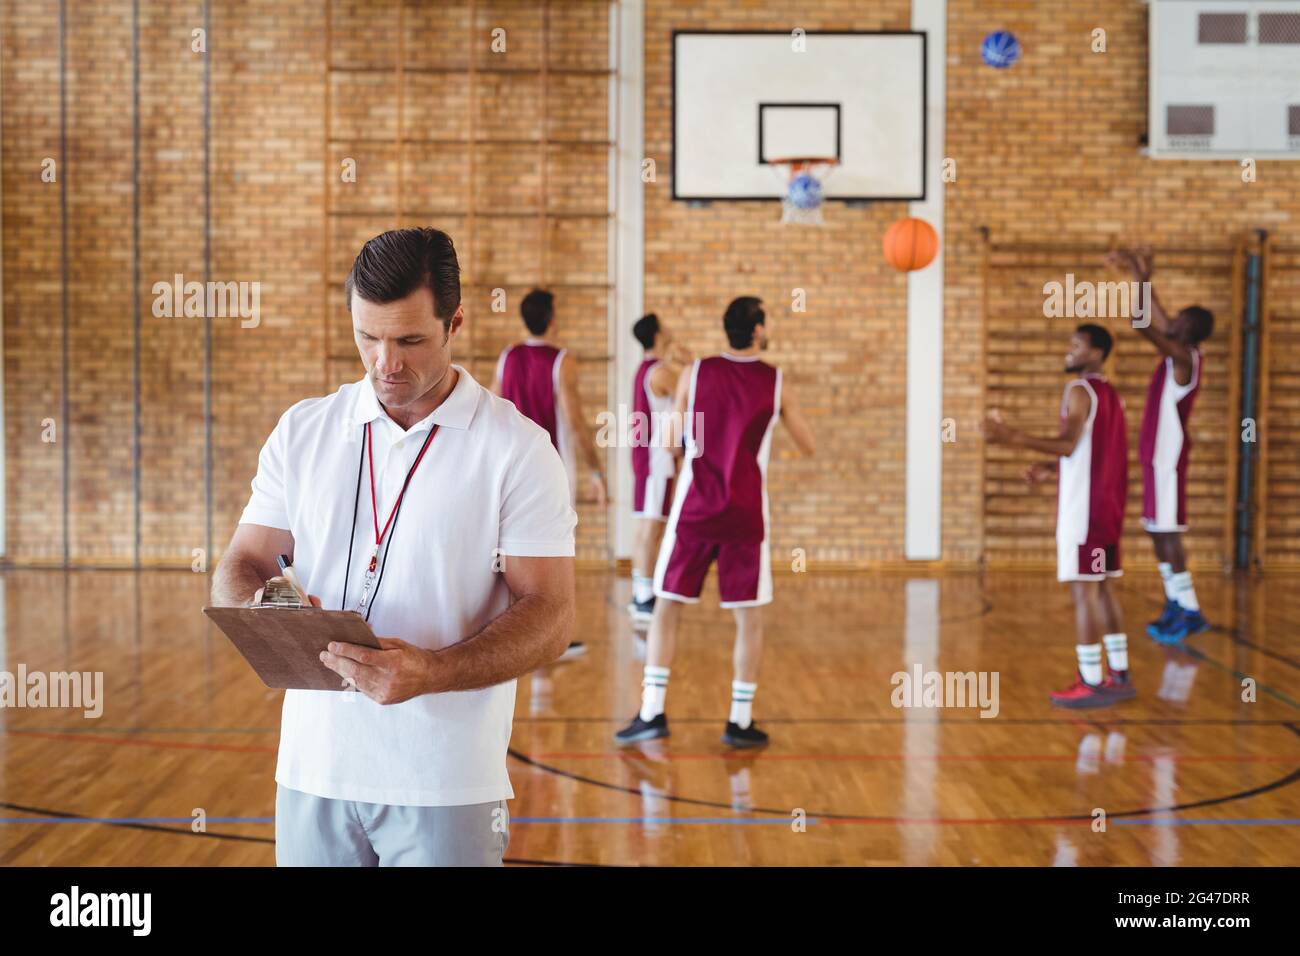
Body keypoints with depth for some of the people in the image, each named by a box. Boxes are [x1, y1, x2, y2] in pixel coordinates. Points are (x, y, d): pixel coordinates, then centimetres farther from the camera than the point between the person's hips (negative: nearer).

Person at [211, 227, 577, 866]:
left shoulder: (516, 448, -6)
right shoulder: (302, 430, 7)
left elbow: (550, 617, -10)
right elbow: (240, 567, 8)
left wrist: (430, 672, -26)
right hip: (312, 771, 3)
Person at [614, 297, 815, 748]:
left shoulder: (695, 373, -1)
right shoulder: (776, 384, -1)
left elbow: (671, 440, 4)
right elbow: (808, 446, 9)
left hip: (695, 508, 0)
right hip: (746, 513, 0)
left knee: (666, 608, 8)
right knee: (749, 617, 9)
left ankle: (652, 712, 2)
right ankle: (740, 722, 10)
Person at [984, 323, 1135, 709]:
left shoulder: (1079, 389, -12)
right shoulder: (1109, 394, 18)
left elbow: (1068, 444, -24)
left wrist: (1014, 438, -28)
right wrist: (1050, 470, 23)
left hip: (1083, 507, -9)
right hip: (1106, 505, 9)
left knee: (1083, 590, -7)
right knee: (1101, 590, 14)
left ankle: (1091, 684, -7)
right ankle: (1119, 677, 17)